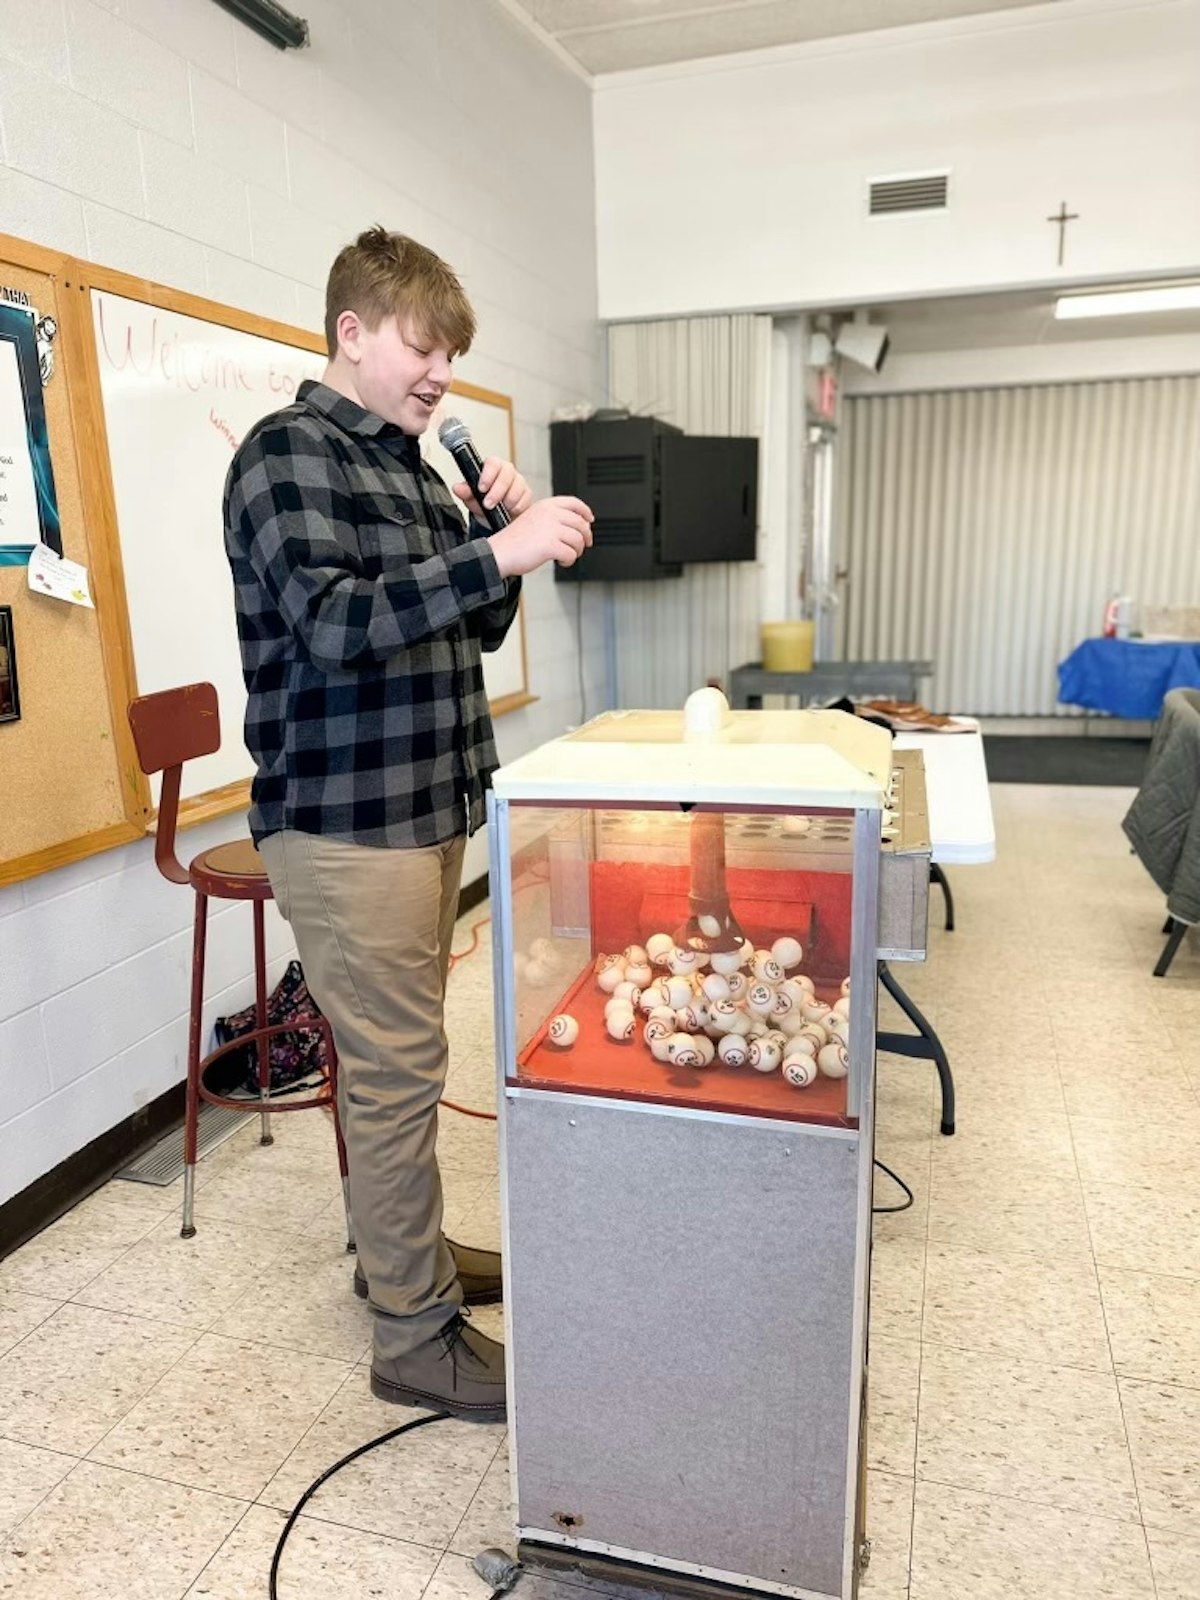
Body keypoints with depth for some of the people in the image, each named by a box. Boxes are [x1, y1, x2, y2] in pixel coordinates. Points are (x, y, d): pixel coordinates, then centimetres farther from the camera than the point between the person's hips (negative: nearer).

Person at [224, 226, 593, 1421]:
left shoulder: (413, 467, 17)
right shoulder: (290, 452, -9)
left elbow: (471, 629, 19)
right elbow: (332, 624, -22)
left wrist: (500, 537, 1)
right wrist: (499, 551, -29)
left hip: (428, 806, 8)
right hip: (344, 820, -8)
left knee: (393, 1056, 18)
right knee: (397, 1070, -1)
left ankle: (399, 1248, 35)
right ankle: (415, 1336, 15)